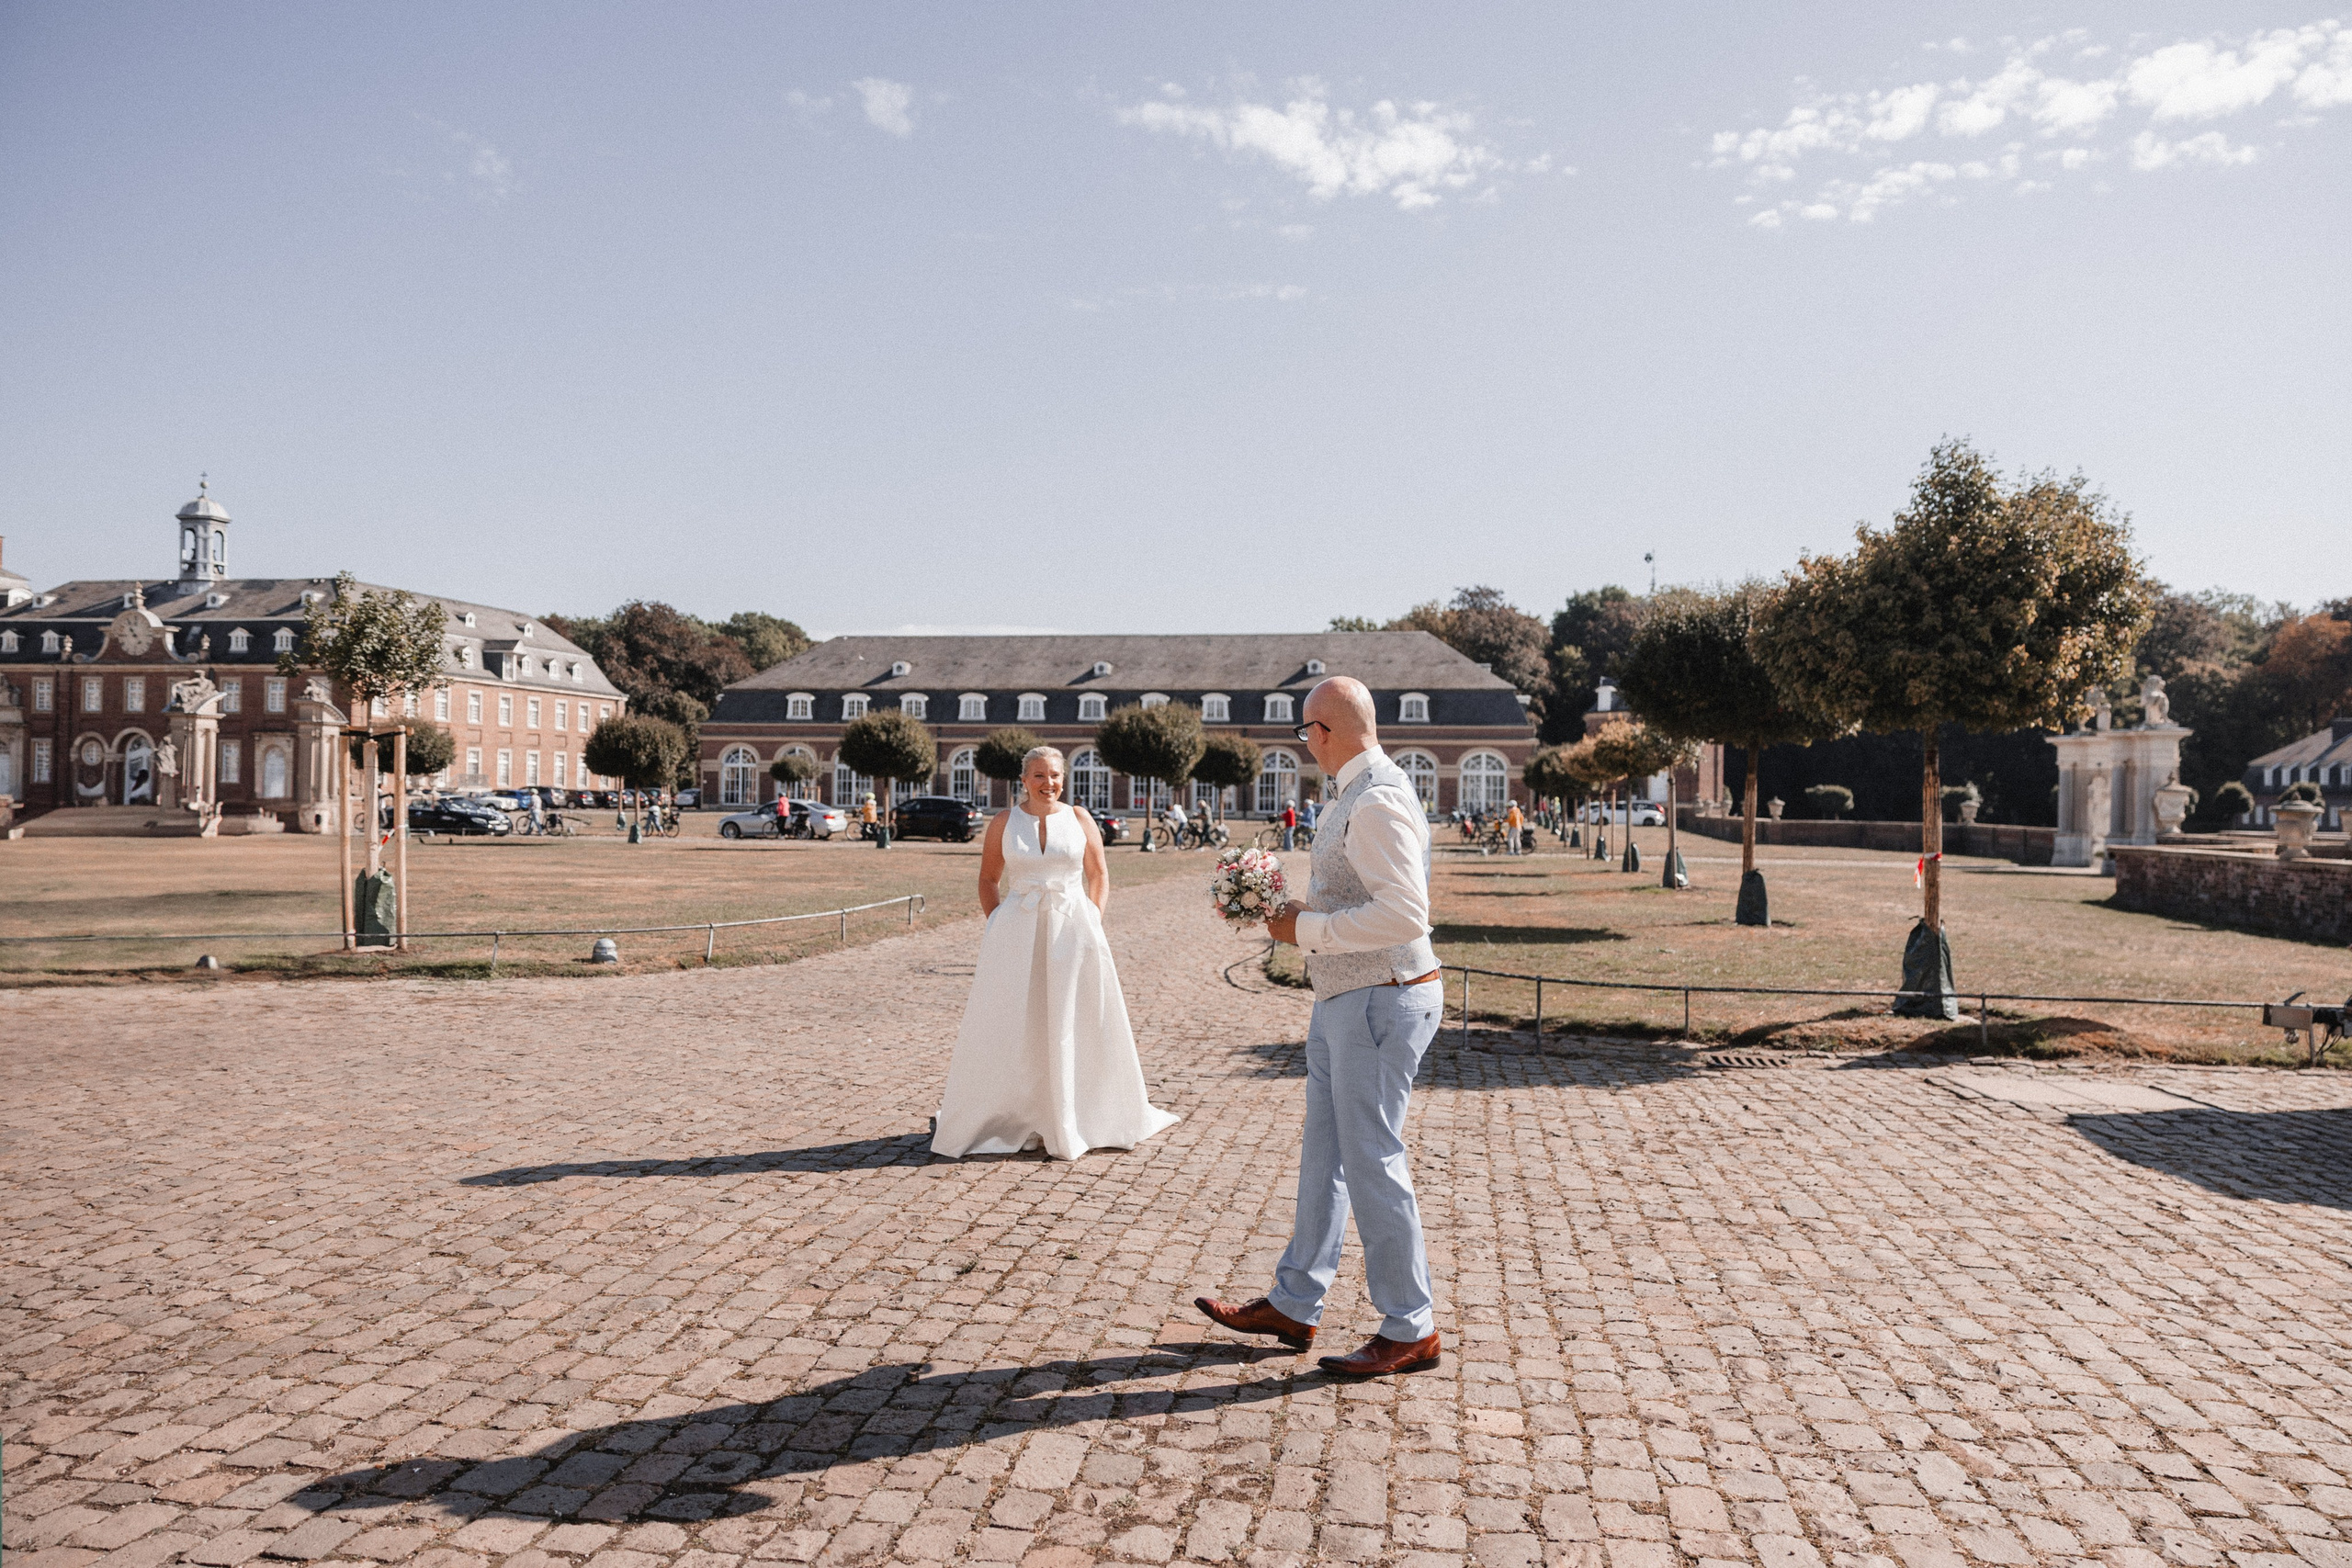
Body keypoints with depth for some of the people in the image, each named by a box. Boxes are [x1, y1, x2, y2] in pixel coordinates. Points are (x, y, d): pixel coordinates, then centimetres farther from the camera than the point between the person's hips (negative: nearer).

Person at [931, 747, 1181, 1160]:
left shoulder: (1079, 818, 5)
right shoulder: (1004, 822, 4)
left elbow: (1099, 875, 9)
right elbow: (988, 879, 10)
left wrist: (1093, 921, -2)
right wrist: (996, 924, -1)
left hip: (1072, 929, 1)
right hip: (1017, 934, -1)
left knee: (1074, 1024, 5)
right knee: (1010, 1026, 1)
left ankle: (1071, 1121, 19)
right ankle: (1003, 1119, 10)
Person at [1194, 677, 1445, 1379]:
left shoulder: (1378, 802, -20)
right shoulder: (1357, 793, 13)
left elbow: (1405, 913, -28)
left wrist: (1308, 930, -19)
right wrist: (1300, 914, 10)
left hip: (1381, 1002, -11)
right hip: (1346, 1001, 11)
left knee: (1372, 1163, -2)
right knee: (1323, 1155, 16)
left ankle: (1410, 1329, 13)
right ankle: (1293, 1306, 28)